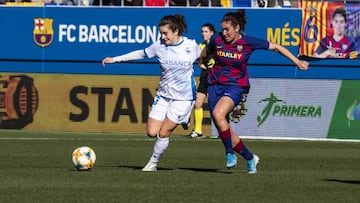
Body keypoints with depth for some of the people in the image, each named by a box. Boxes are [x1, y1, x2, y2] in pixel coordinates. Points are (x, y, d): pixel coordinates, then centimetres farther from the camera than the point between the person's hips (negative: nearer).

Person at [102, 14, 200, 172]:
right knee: (151, 132, -4)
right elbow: (141, 54, 9)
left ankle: (153, 163, 12)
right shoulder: (159, 46, -4)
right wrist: (115, 59, 10)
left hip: (183, 98, -3)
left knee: (163, 133, -8)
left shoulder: (191, 46, -10)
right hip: (163, 95, 3)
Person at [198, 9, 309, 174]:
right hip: (215, 85, 4)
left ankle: (230, 153, -19)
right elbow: (206, 52, 21)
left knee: (218, 113, -32)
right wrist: (200, 62, 40)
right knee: (223, 131, 1)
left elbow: (276, 47, 0)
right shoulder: (216, 39, -3)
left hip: (235, 86, -4)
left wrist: (297, 62, 1)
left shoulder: (248, 42, -9)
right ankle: (250, 158, 21)